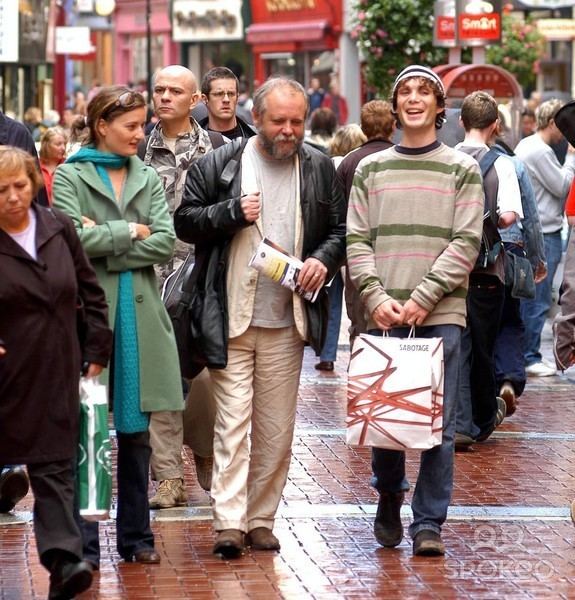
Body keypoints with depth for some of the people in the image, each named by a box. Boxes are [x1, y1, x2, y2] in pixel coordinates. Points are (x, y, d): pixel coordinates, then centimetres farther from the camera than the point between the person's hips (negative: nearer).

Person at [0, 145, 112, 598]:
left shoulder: (59, 228, 4)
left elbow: (91, 291, 12)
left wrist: (97, 350, 9)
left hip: (57, 374, 2)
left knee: (55, 465, -2)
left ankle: (63, 560, -11)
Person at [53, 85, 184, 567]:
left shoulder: (148, 178, 11)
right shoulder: (70, 177, 0)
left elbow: (165, 243, -1)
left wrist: (104, 242, -10)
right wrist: (129, 232, -7)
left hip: (139, 315, 4)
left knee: (136, 432, 8)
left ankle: (136, 536, 16)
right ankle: (83, 543, 3)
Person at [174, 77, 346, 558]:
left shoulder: (318, 168, 8)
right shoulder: (220, 165, 0)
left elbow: (340, 229, 15)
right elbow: (186, 221, 2)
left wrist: (324, 259, -5)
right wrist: (233, 212, -13)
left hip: (287, 319, 3)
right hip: (231, 317, -3)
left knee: (276, 427, 7)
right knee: (233, 418, -8)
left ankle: (261, 519, 15)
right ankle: (229, 522, -11)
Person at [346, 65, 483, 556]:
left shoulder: (462, 170, 6)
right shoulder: (371, 170, 12)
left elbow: (465, 244, -2)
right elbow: (357, 240, 6)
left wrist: (421, 299, -12)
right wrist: (376, 297, -10)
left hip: (441, 314, -2)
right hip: (384, 315, 2)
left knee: (438, 423, -3)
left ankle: (429, 521, 4)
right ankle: (389, 504, 23)